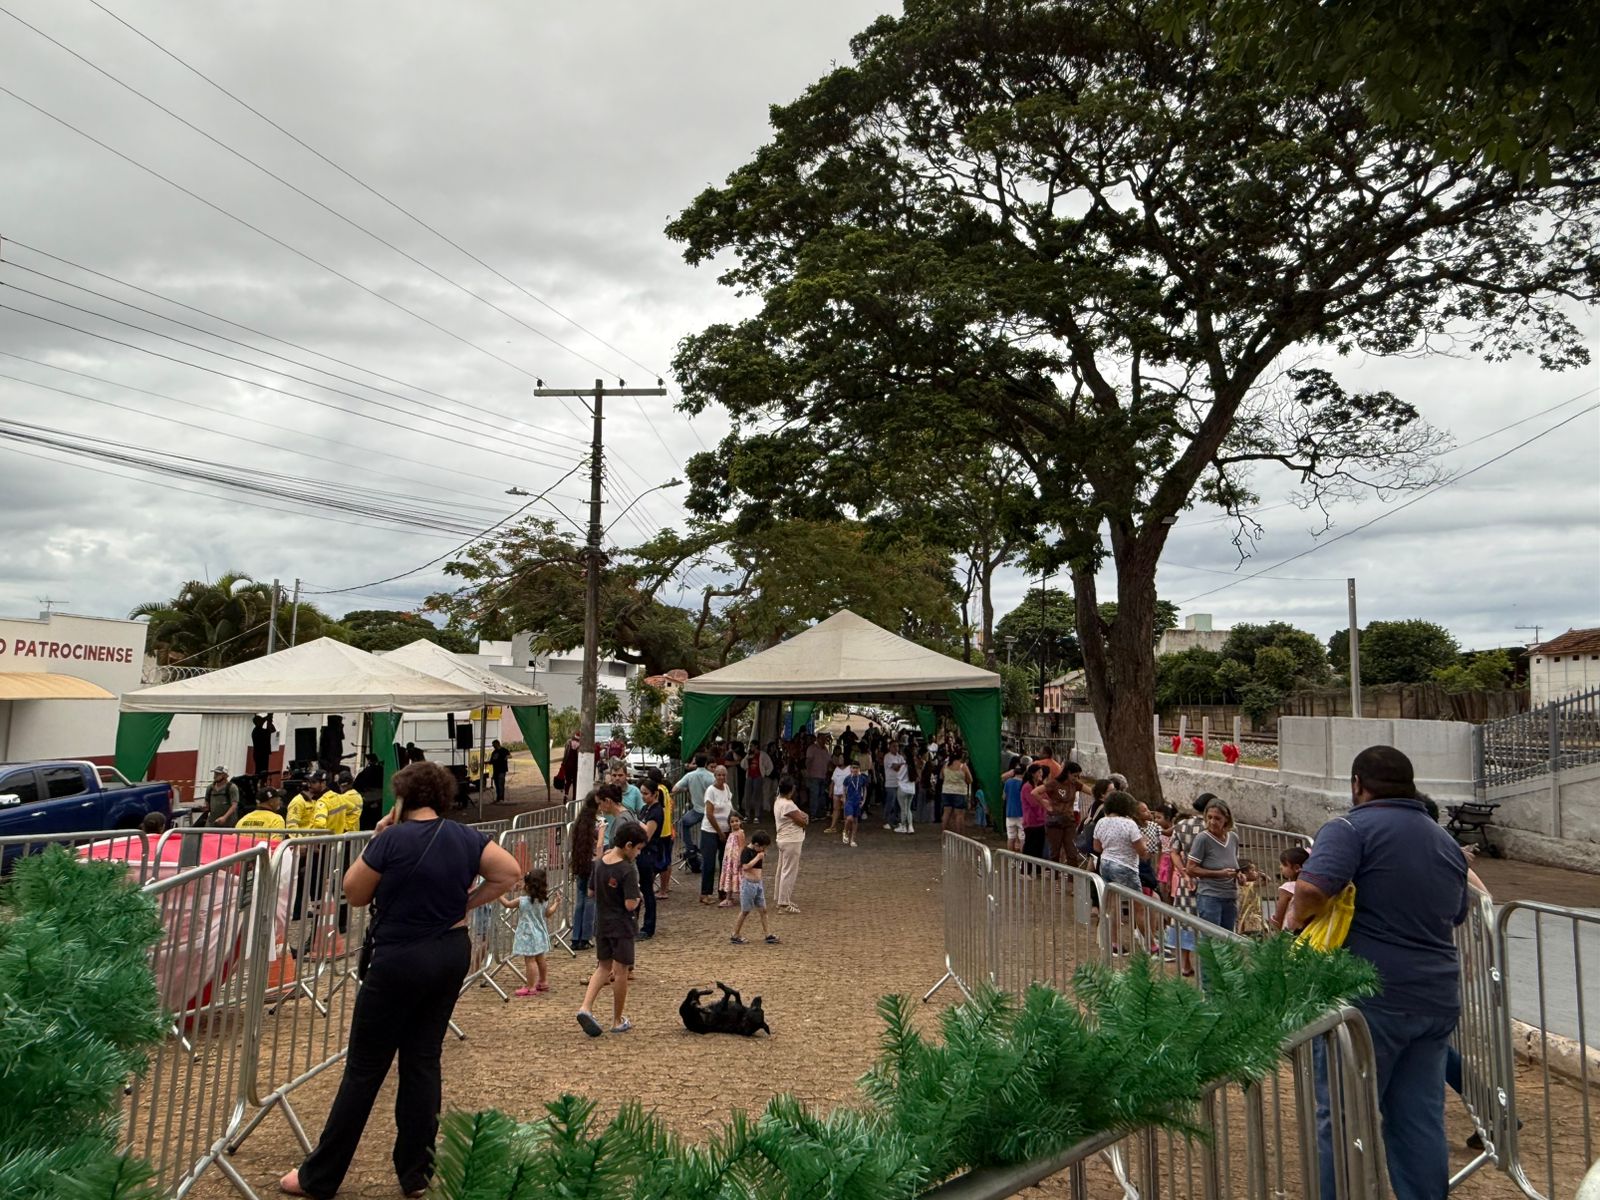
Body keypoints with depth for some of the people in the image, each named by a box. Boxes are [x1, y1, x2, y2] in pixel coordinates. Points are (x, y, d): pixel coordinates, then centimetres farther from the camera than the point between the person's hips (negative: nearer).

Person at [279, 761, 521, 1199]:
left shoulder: (392, 839, -16)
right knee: (423, 1061, 14)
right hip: (452, 954, 6)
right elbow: (510, 872, -3)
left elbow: (354, 894, -4)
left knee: (364, 1068, 6)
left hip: (400, 961, -5)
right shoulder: (465, 838, -1)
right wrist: (464, 903, 2)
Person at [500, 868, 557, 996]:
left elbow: (507, 903, -3)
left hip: (528, 936, -7)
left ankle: (531, 987, -1)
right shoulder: (544, 901, -2)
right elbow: (548, 913, 12)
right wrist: (556, 904, 27)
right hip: (540, 935, 7)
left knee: (530, 961, -4)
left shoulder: (522, 901, -17)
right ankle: (543, 982, 32)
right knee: (540, 959, 20)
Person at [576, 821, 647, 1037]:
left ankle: (586, 1007, 1)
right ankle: (617, 1021, 18)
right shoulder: (628, 870, -22)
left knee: (603, 967, 19)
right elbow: (630, 904, -24)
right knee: (620, 971, 8)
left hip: (601, 924, 6)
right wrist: (638, 897, -4)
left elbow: (591, 891, 9)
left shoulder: (598, 863, -1)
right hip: (621, 927, -6)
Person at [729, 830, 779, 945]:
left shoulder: (758, 852, 10)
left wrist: (763, 857, 4)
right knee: (745, 911, 1)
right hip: (748, 884, -8)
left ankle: (767, 934, 10)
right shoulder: (746, 851, -15)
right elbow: (745, 866, -27)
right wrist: (758, 857, -22)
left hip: (758, 883, 8)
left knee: (763, 910, 6)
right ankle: (735, 935, 13)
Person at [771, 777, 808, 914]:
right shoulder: (788, 805, -23)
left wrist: (801, 815, -8)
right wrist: (805, 818, 4)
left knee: (783, 870, 16)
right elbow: (803, 821, -18)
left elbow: (801, 815, 13)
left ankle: (783, 900, 26)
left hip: (784, 840, 10)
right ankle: (784, 904, 0)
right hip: (791, 842, -10)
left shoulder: (779, 801, 9)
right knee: (789, 872, -4)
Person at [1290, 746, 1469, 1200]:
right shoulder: (1446, 842, 14)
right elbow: (1454, 916, 26)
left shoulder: (1352, 828, -12)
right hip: (1437, 997, 7)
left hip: (1373, 997, -7)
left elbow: (1312, 888, -27)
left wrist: (1295, 917, -9)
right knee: (1421, 1121, 14)